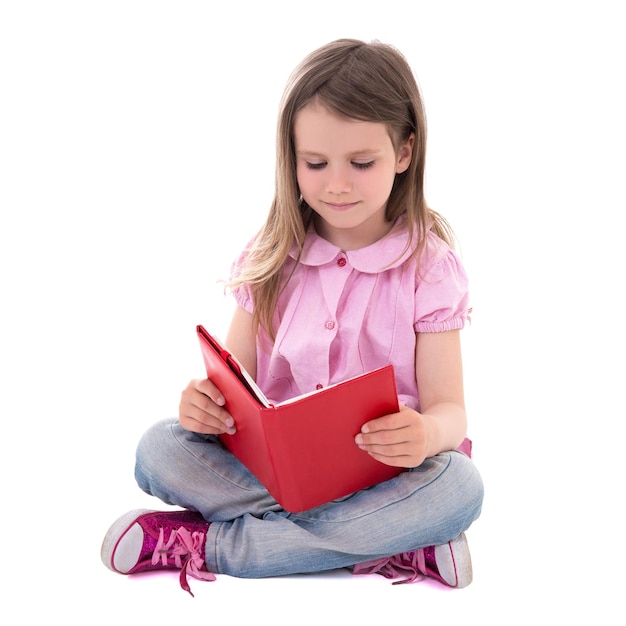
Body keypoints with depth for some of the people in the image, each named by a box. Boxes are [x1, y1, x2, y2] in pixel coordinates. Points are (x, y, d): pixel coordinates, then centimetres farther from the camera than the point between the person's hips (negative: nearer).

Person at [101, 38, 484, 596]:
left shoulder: (430, 267, -4)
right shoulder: (271, 258, 4)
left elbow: (448, 408, -7)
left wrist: (427, 435, -33)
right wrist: (207, 401, -19)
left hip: (383, 475, -1)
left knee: (459, 486, -33)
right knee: (160, 450, -21)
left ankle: (203, 544, -26)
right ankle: (395, 543, -25)